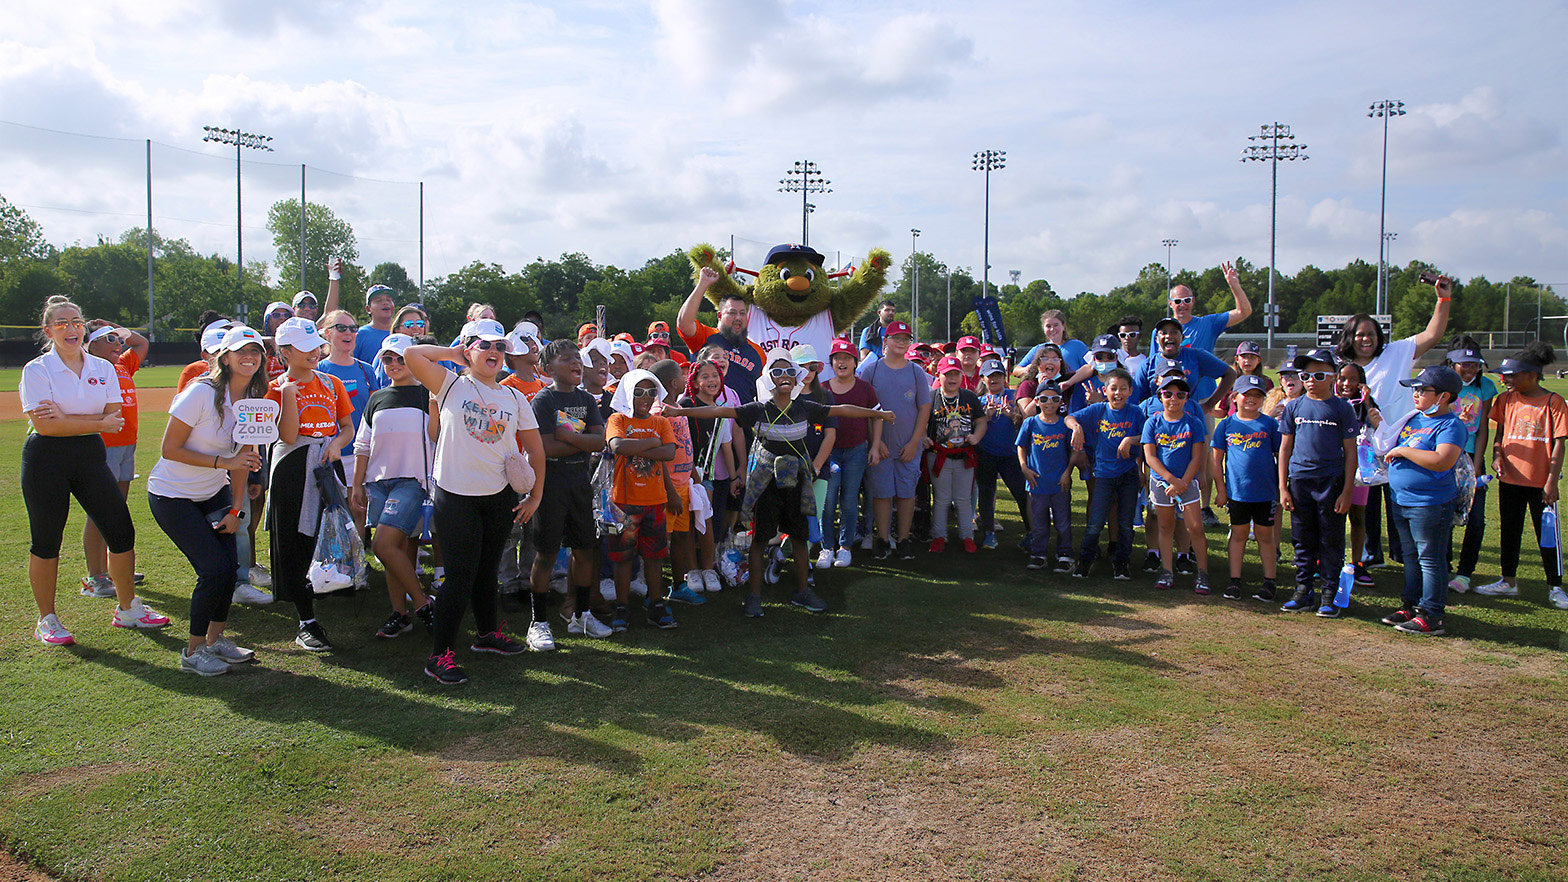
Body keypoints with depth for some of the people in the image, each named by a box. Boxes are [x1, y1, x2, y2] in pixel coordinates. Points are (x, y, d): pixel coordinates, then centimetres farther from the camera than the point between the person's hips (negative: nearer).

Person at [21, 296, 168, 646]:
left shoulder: (103, 368, 7)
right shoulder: (37, 370, -6)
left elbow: (113, 418, -3)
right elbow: (44, 424, -16)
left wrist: (67, 419, -16)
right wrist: (99, 423, -14)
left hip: (91, 456, 4)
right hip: (47, 459, -4)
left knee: (121, 531, 2)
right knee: (46, 541, 4)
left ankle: (127, 609, 18)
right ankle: (47, 621, 19)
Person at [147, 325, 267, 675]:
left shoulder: (254, 401, -3)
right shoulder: (201, 393, -23)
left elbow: (244, 457, 4)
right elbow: (169, 449, -20)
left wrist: (235, 510, 0)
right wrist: (221, 462, -28)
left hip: (213, 493, 6)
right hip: (172, 495, -6)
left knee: (230, 566, 0)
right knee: (215, 568, -13)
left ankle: (216, 640, 20)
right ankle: (193, 652, 5)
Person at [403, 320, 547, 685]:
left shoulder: (514, 398, 8)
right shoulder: (452, 386, -2)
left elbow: (535, 449, 12)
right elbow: (411, 354, -16)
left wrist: (534, 496, 9)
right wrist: (453, 353, -3)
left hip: (500, 496, 4)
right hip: (455, 494, -4)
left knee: (487, 568, 18)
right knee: (461, 573, -6)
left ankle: (488, 632, 37)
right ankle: (439, 655, 3)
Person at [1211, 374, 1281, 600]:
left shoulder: (1269, 424, 1)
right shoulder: (1227, 424, 2)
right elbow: (1217, 458, 5)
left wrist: (1282, 488, 2)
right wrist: (1220, 489, 2)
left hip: (1266, 491, -1)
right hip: (1237, 490, 1)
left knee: (1265, 535, 8)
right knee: (1238, 534, 9)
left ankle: (1269, 581, 16)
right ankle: (1235, 580, 16)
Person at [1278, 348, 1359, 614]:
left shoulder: (1342, 408, 1)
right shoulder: (1294, 407, 7)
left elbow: (1350, 452, 0)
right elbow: (1285, 448, 9)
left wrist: (1346, 491, -5)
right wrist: (1283, 488, 4)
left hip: (1331, 482, -2)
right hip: (1299, 481, 2)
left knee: (1331, 541, 4)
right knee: (1303, 540, 10)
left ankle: (1330, 594, 13)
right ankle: (1304, 590, 19)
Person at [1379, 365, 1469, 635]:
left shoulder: (1450, 425, -14)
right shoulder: (1413, 419, 11)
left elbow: (1442, 461, -30)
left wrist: (1403, 451, -21)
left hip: (1430, 505, -8)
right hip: (1401, 501, 9)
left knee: (1430, 561, -1)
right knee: (1411, 557, 17)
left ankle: (1431, 616, 6)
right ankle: (1410, 605, 28)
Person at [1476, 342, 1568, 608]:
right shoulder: (1506, 399, 4)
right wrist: (1497, 455, -5)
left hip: (1541, 482, -4)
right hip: (1509, 478, 5)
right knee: (1509, 531, 13)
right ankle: (1508, 582, 25)